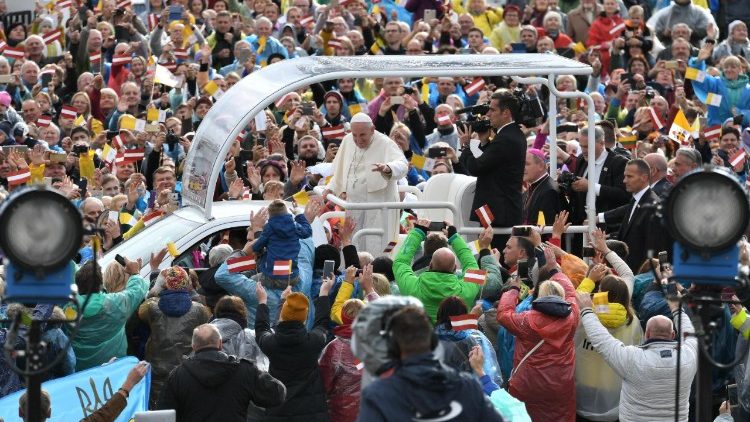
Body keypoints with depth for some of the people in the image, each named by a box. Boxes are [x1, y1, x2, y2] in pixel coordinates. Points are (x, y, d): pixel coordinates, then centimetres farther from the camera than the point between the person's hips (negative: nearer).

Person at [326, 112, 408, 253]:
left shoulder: (386, 144, -13)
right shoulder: (347, 141, 7)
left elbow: (402, 165, -30)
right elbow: (340, 169, 22)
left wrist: (388, 168, -51)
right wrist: (331, 189, 14)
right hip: (353, 202, 6)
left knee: (376, 248, -8)